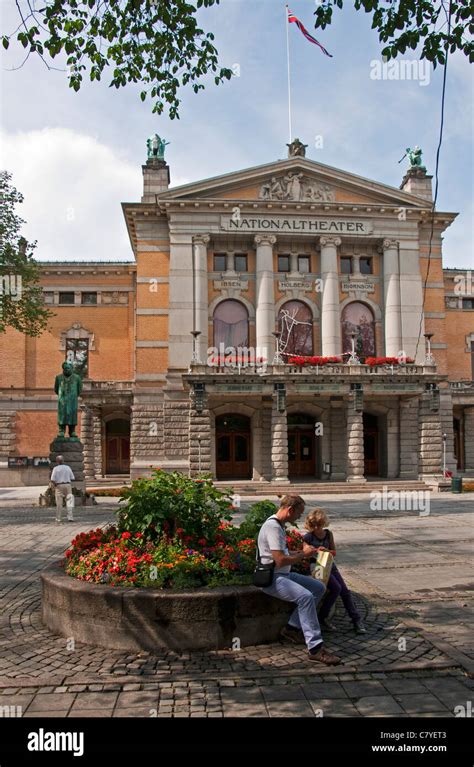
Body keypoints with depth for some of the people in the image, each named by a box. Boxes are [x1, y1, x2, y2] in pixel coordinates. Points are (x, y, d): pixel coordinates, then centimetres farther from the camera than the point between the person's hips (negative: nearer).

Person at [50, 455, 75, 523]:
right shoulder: (68, 467, 3)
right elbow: (72, 478, 3)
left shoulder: (56, 468, -7)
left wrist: (55, 485, 2)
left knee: (59, 503, 4)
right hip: (68, 485, 2)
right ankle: (70, 517, -2)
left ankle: (58, 518, 9)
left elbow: (52, 479, -13)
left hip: (59, 486, -2)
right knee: (69, 502, 3)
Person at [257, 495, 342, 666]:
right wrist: (303, 554, -11)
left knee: (319, 587, 7)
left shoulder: (279, 525, 14)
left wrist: (304, 551, 10)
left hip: (285, 574, 11)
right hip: (271, 578, -11)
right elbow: (280, 560, -25)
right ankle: (315, 648, -26)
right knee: (305, 596, -28)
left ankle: (292, 628, 8)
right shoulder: (272, 526, -20)